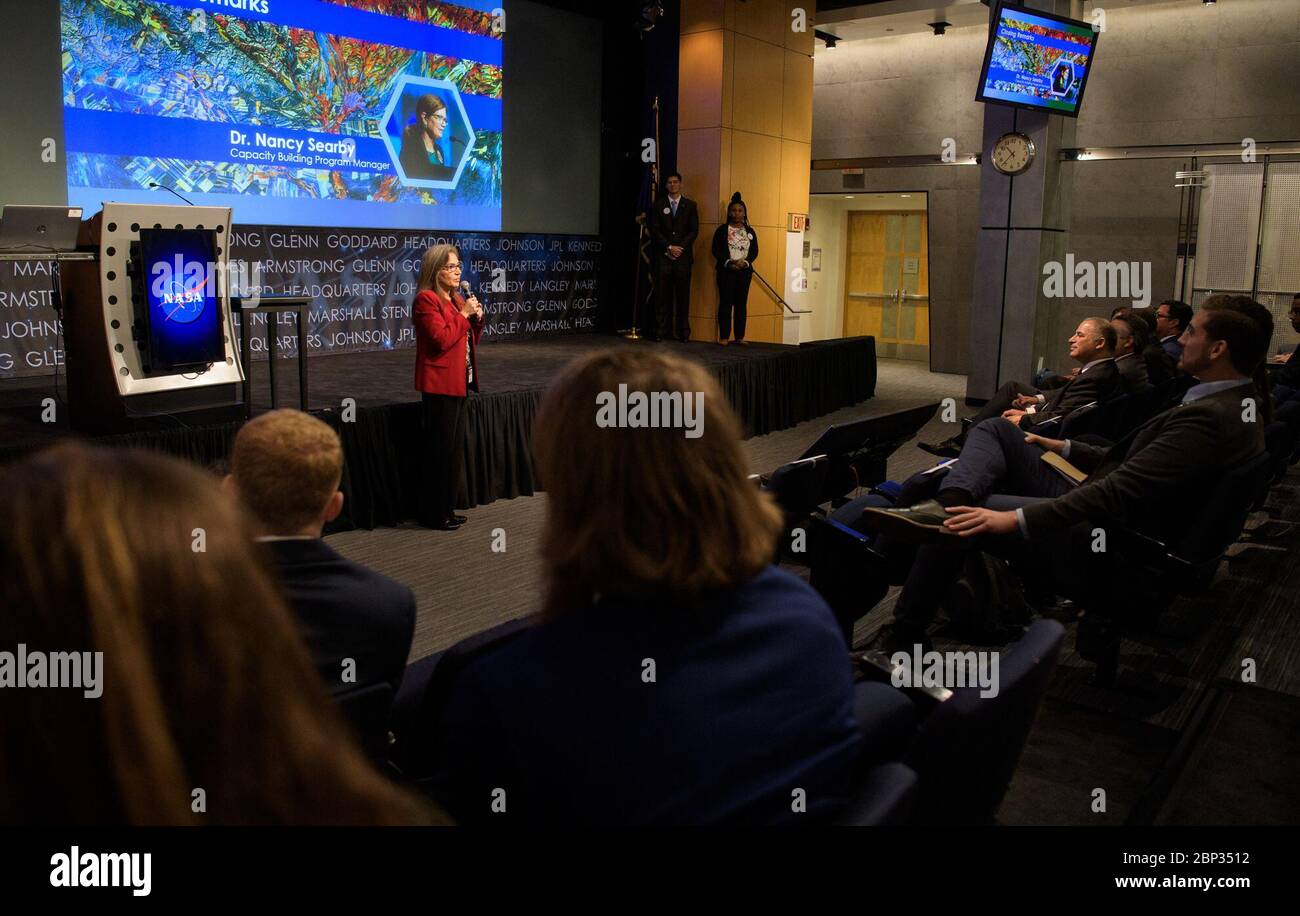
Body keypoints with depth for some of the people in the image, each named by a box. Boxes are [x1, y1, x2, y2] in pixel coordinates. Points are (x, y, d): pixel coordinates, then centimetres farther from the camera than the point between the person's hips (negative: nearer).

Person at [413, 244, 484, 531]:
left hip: (459, 384, 9)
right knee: (441, 450, -5)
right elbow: (442, 339, -22)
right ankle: (434, 515, 3)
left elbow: (469, 340, 21)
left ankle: (446, 509, 21)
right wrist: (463, 314, -16)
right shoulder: (426, 300, -12)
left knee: (454, 449, 13)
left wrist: (477, 318, 4)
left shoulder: (457, 299, 15)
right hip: (440, 386, -9)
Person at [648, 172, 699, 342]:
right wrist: (669, 248, -8)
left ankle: (683, 332, 1)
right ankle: (661, 331, 0)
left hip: (683, 256, 0)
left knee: (683, 295, -2)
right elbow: (654, 230, 3)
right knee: (662, 294, -3)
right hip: (663, 256, 0)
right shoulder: (658, 205, 11)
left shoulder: (690, 205, 11)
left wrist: (680, 248, -8)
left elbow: (694, 230, 4)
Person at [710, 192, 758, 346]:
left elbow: (754, 251, 6)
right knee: (726, 302, -4)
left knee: (741, 303, 4)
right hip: (726, 270, -3)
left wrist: (745, 262, -13)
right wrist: (728, 262, -17)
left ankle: (740, 336, 7)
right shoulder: (722, 230, 2)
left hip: (745, 270, 3)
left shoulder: (750, 231, 11)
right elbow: (716, 250, -4)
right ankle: (724, 337, -1)